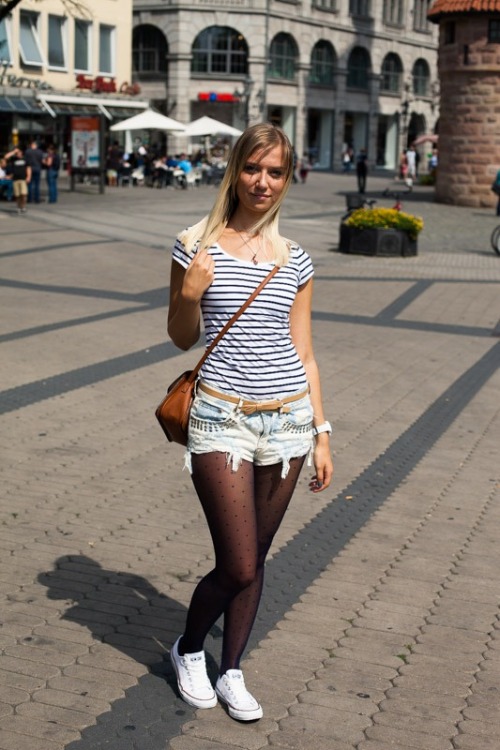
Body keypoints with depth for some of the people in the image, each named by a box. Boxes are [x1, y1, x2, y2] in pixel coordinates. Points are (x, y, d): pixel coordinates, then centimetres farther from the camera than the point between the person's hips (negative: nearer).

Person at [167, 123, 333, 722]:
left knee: (254, 559, 12)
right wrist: (189, 295, -16)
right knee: (237, 567, -4)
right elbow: (182, 338, 5)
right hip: (222, 419, -3)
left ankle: (231, 672, 30)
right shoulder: (197, 245, -3)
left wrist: (321, 432, 8)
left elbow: (302, 352, 11)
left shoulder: (294, 260, 7)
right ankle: (188, 650, 26)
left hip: (287, 419, 4)